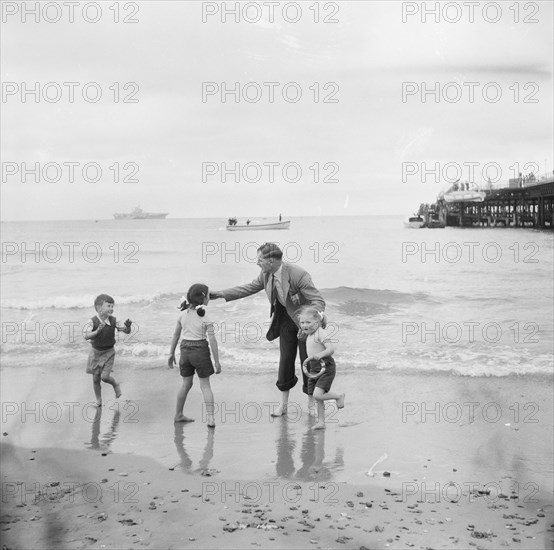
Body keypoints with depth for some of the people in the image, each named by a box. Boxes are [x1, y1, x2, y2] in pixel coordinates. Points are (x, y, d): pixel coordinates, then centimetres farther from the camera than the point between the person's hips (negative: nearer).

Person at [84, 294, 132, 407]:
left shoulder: (113, 321, -13)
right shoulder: (93, 321, -20)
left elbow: (126, 331, -7)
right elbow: (86, 336, -30)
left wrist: (128, 326, -30)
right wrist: (97, 331, -47)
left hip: (109, 352, 0)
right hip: (96, 352, 0)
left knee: (105, 376, -12)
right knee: (95, 378, 8)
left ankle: (116, 385, 21)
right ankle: (98, 400, 28)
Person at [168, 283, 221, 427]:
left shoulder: (183, 314, 3)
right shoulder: (205, 316, -11)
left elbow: (176, 335, 9)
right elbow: (212, 340, -12)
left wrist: (171, 353, 18)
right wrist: (217, 362, -8)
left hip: (185, 349, 4)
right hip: (200, 350, -4)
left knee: (186, 384, 18)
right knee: (205, 385, 4)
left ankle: (178, 415, 26)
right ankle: (210, 417, -3)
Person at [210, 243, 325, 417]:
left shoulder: (298, 274, -29)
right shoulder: (266, 274, -8)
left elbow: (317, 300, -28)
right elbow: (248, 288, 5)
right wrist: (220, 294, 1)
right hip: (285, 319, 6)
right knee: (285, 360, 7)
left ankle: (311, 403, 19)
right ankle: (283, 404, 17)